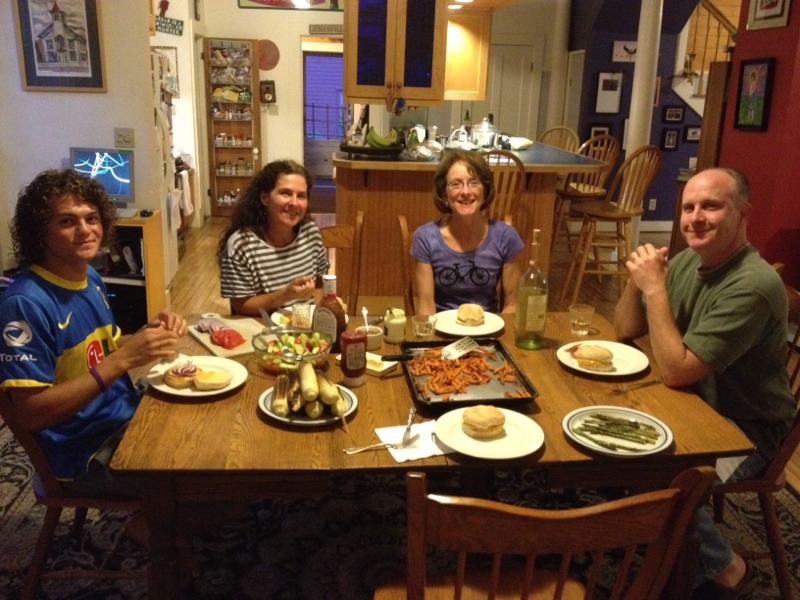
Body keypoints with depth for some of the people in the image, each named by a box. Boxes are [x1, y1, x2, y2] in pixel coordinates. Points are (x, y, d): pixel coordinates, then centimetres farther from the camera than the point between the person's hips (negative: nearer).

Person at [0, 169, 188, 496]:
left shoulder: (90, 277, 2)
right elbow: (31, 413, -24)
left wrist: (150, 333, -8)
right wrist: (123, 359, -29)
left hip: (128, 414, 8)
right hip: (85, 451, -8)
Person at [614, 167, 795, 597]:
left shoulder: (753, 286, -27)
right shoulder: (687, 261, -2)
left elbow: (677, 371, -28)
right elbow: (625, 331, 4)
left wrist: (655, 288, -26)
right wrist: (638, 279, -13)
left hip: (744, 430, -8)